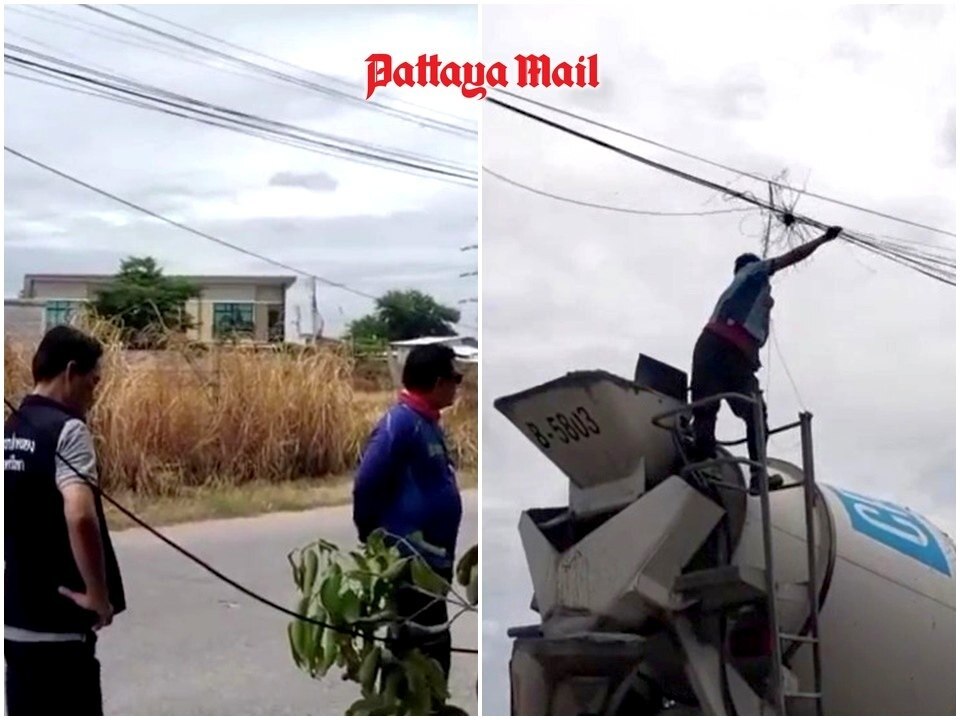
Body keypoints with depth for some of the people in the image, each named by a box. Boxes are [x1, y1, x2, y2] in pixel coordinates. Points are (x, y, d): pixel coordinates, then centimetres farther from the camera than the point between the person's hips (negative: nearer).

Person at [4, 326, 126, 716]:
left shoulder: (9, 431, 10)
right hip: (58, 621, -8)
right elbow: (79, 516, -31)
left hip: (15, 616, 8)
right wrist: (99, 594, -21)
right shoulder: (66, 430, -16)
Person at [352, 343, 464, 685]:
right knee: (425, 651, -5)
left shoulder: (427, 423, 12)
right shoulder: (400, 423, -18)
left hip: (432, 559, 10)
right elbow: (366, 484, -19)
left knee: (431, 648, 16)